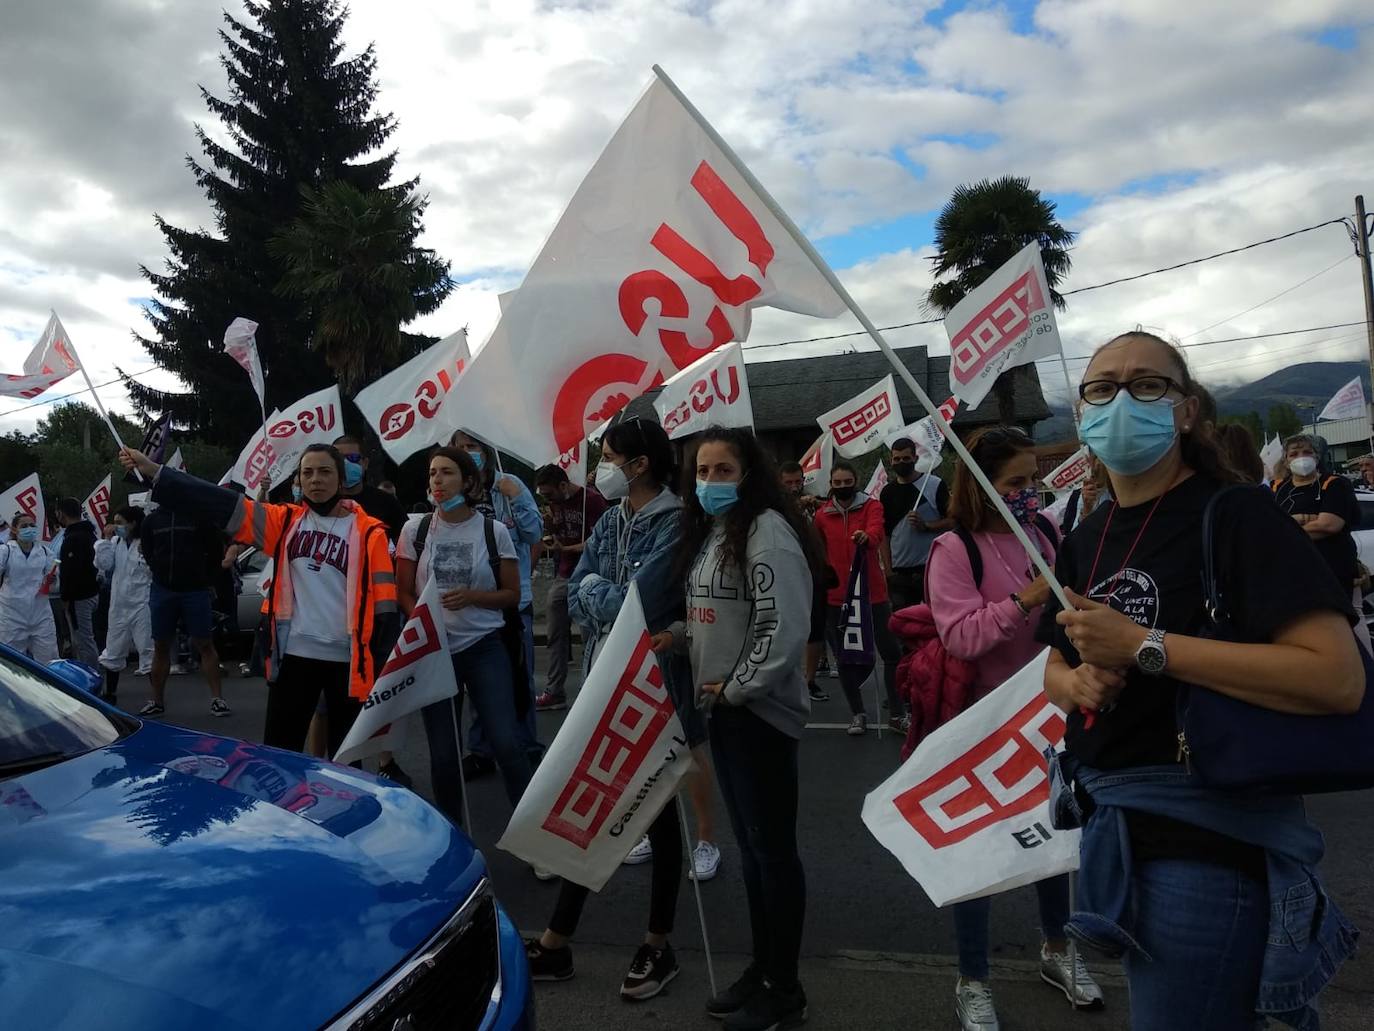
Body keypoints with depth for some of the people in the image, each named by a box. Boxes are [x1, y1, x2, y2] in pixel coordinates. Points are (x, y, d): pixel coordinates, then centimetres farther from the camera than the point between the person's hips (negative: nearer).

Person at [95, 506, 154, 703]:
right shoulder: (115, 542, 8)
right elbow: (103, 564, -2)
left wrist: (146, 554, -26)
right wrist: (106, 539, -3)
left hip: (142, 603, -6)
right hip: (119, 604, 7)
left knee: (147, 649, -3)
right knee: (113, 650, 17)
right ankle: (110, 692, 31)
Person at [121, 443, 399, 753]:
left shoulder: (368, 532, -4)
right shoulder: (286, 521, 6)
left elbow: (385, 604, -6)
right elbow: (223, 505, -1)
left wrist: (383, 670, -10)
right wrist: (153, 471, -9)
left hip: (347, 660, -2)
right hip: (294, 654, 3)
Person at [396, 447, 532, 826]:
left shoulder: (493, 531, -1)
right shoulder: (415, 530, 3)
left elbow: (512, 594, 2)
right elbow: (404, 592, 6)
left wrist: (471, 596, -15)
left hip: (484, 648, -1)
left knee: (507, 743, -9)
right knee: (444, 753, 8)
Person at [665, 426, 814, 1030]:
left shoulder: (766, 528, -16)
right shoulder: (709, 531, 12)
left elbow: (785, 625, -23)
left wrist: (737, 687, -16)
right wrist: (680, 636, 4)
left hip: (761, 708, -9)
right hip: (723, 707, 9)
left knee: (773, 845, 2)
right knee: (748, 843, 17)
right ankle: (762, 968, 31)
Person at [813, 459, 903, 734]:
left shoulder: (871, 505, -1)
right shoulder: (822, 514, 6)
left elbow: (876, 531, -22)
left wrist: (866, 536, -44)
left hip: (873, 593, -2)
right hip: (836, 597, 2)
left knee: (891, 651, -1)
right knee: (845, 657, 8)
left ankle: (897, 714, 12)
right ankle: (857, 714, 22)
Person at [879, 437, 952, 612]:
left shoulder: (935, 484, -1)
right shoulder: (887, 492, 10)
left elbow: (951, 521, -2)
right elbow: (884, 534, 11)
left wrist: (925, 525, -19)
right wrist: (888, 569, 3)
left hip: (932, 567, -4)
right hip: (899, 571, 4)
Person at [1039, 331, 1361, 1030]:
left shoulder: (1235, 516, -14)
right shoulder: (1085, 541, 8)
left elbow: (1338, 677, -24)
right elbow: (1056, 670, 17)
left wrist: (1144, 646, -25)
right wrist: (1081, 684, -7)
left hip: (1206, 838, -7)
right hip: (1109, 827, 7)